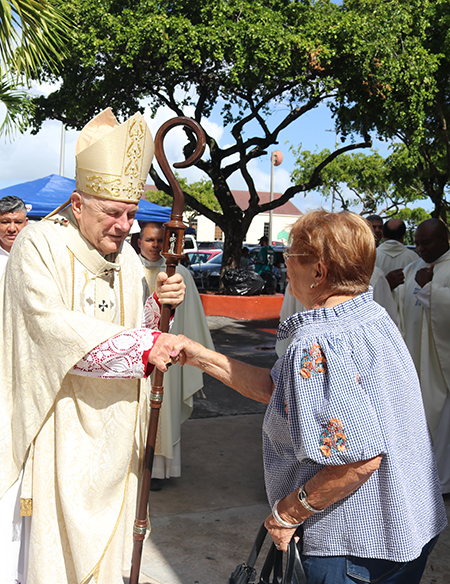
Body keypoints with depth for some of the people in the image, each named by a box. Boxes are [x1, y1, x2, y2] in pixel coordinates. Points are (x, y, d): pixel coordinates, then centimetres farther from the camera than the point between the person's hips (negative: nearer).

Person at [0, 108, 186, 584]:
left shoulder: (125, 257, 7)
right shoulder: (38, 246, -13)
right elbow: (56, 327, -24)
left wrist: (158, 303, -9)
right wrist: (142, 348, -24)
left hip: (111, 424, 6)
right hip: (60, 425, -6)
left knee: (103, 529, 15)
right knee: (53, 535, 3)